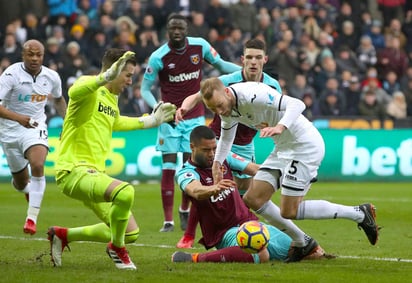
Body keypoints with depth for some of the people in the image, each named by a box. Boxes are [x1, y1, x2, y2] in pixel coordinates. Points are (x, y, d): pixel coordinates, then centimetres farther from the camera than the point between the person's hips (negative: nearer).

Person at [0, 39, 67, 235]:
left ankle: (32, 218, -22)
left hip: (35, 127, 1)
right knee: (21, 183, 10)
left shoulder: (51, 77, -4)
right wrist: (19, 118, -41)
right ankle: (29, 189, 51)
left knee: (38, 166, -28)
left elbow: (58, 99, 19)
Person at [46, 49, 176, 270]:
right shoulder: (90, 89, -11)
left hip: (95, 172, 10)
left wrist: (149, 121, 39)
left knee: (130, 233, 7)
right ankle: (117, 250, -10)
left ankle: (63, 235, 22)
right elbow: (75, 92, -37)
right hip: (73, 170, -10)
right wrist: (107, 76, -48)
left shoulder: (112, 98, 18)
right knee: (125, 192, -36)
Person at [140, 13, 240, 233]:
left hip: (195, 117, 2)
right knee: (168, 169, -5)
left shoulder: (200, 46, -5)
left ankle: (185, 210, 26)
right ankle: (168, 220, 0)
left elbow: (221, 65, 10)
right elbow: (145, 89, -5)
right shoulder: (158, 57, -12)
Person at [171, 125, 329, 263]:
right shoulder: (186, 173, -12)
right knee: (261, 255, -42)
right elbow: (195, 191, -35)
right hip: (225, 233, -6)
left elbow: (254, 169, 7)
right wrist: (213, 189, -57)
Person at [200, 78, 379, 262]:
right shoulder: (227, 107, 1)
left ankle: (359, 214, 1)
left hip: (305, 146, -9)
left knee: (288, 211, -9)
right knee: (253, 199, 4)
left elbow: (297, 104, -36)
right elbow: (226, 138, 22)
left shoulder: (252, 96, -28)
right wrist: (217, 163, 7)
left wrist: (280, 127, -52)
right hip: (283, 148, 9)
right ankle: (301, 242, 20)